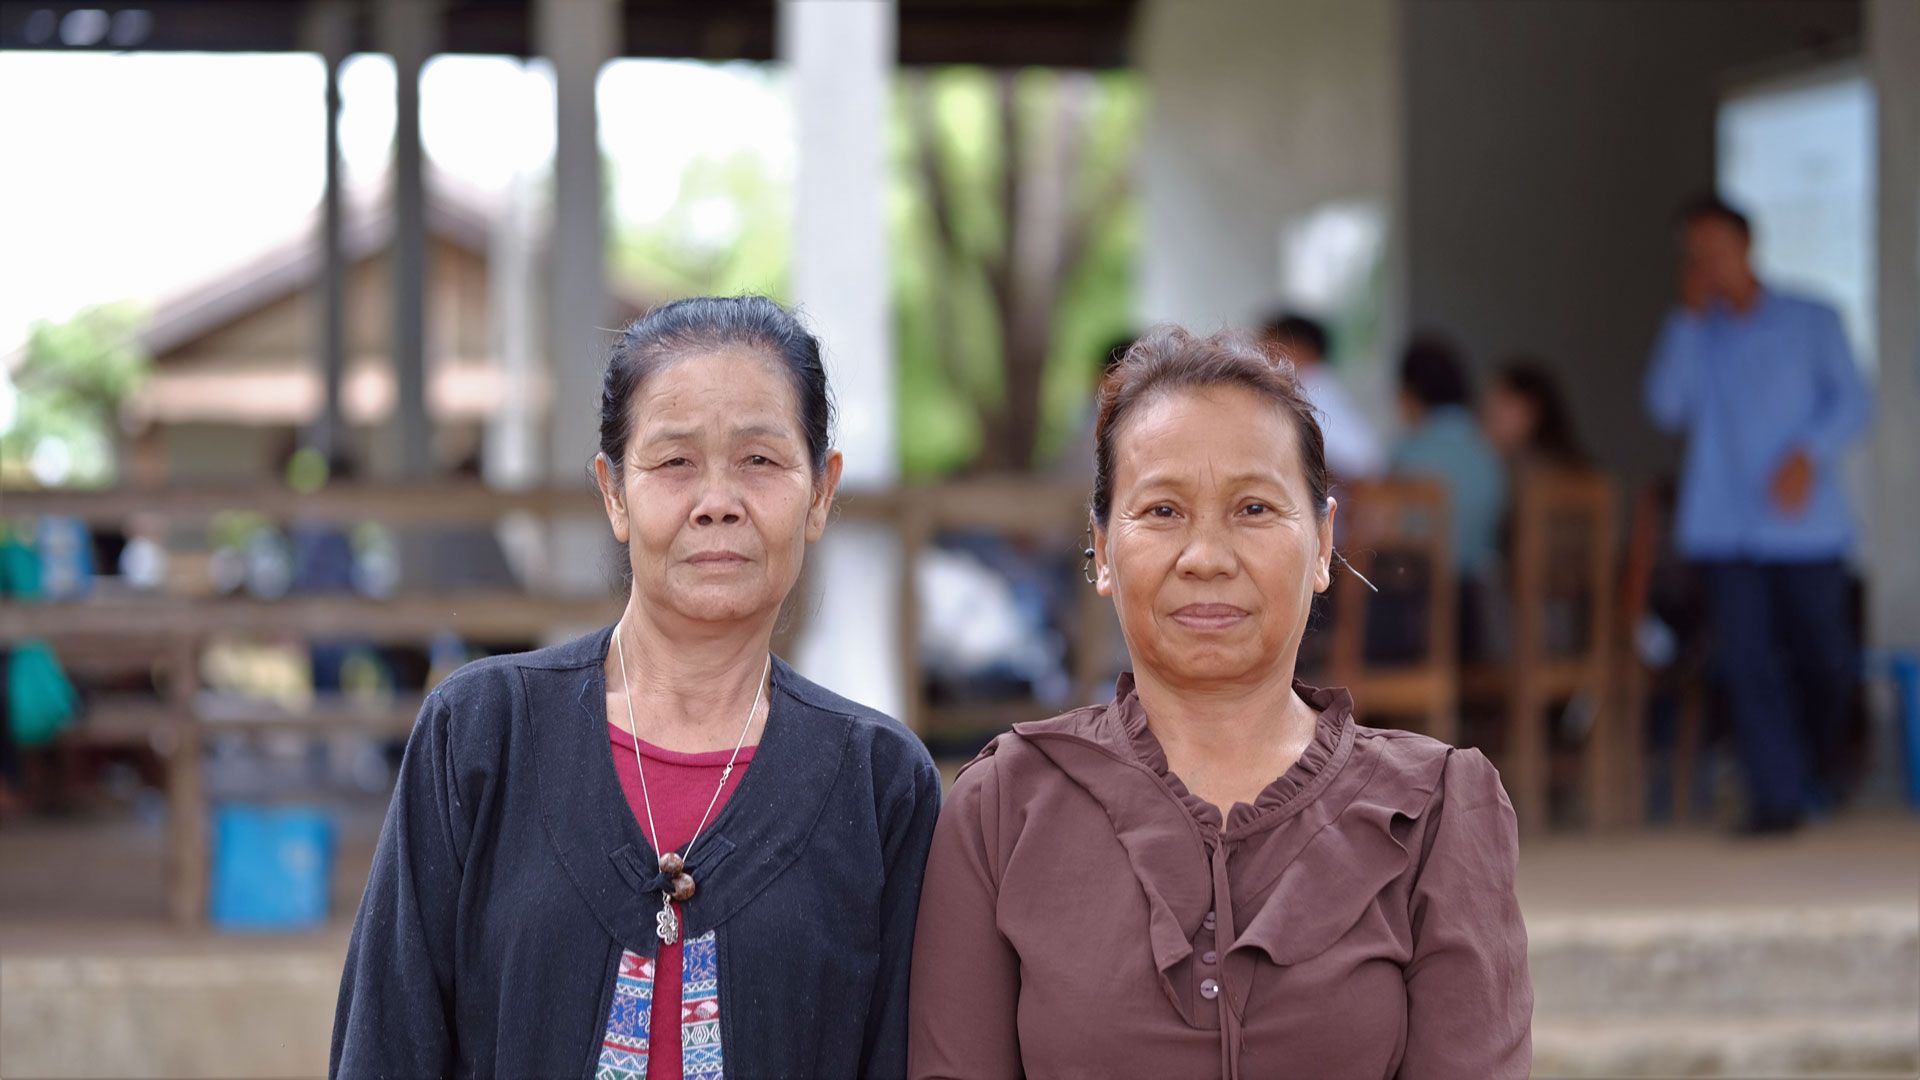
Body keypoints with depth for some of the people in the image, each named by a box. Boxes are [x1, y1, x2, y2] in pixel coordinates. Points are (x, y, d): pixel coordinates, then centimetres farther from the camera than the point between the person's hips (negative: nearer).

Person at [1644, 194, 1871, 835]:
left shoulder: (1812, 323, 6)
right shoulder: (1695, 334, 11)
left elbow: (1852, 402, 0)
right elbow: (1668, 406, -2)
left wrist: (1810, 453, -17)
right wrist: (1690, 318, -5)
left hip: (1804, 525, -1)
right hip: (1725, 529, 1)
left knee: (1825, 660, 3)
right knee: (1746, 663, -7)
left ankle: (1821, 767, 31)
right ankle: (1777, 797, -3)